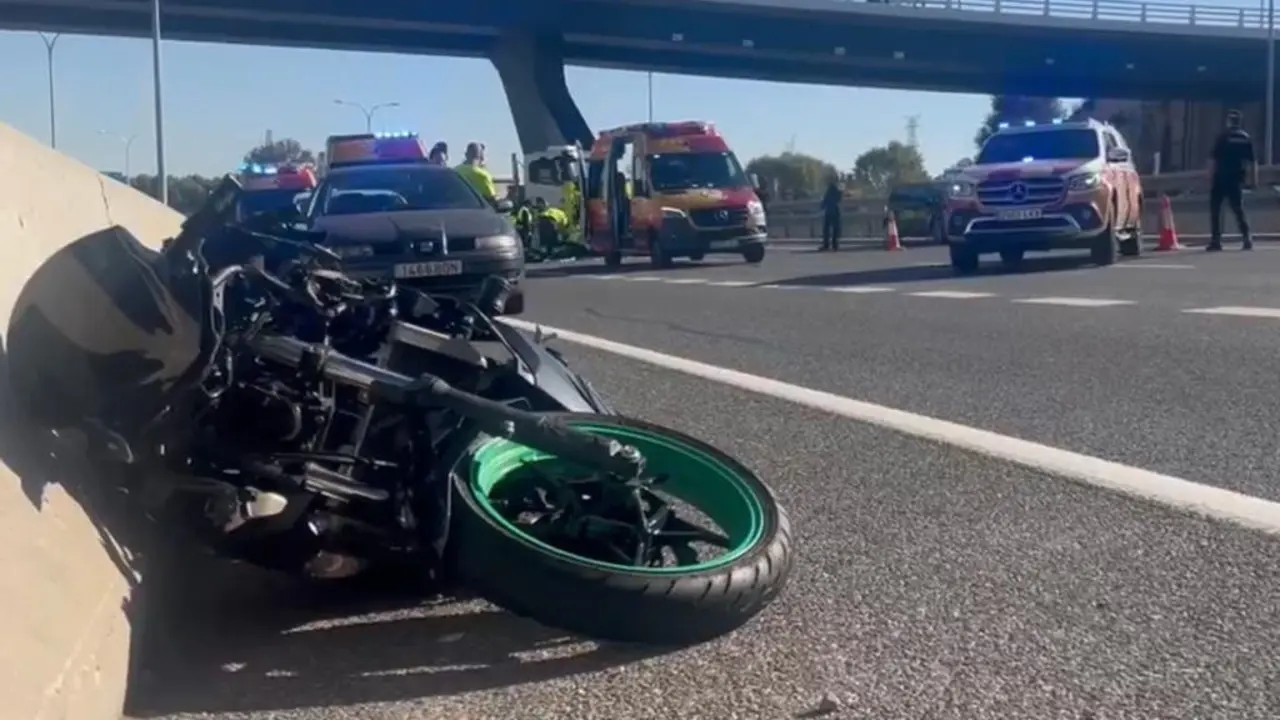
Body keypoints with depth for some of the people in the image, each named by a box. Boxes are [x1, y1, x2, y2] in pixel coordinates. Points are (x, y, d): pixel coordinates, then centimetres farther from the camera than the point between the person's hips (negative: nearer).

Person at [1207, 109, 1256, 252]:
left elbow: (1213, 159, -10)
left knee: (1215, 208, 1)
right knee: (1238, 209, 11)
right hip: (1237, 179, 4)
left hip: (1221, 178, -4)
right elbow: (1252, 161, 7)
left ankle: (1216, 240, -6)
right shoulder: (1246, 138, 7)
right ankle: (1247, 239, 0)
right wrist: (1253, 178, 11)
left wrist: (1211, 174, -6)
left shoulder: (1223, 137, -5)